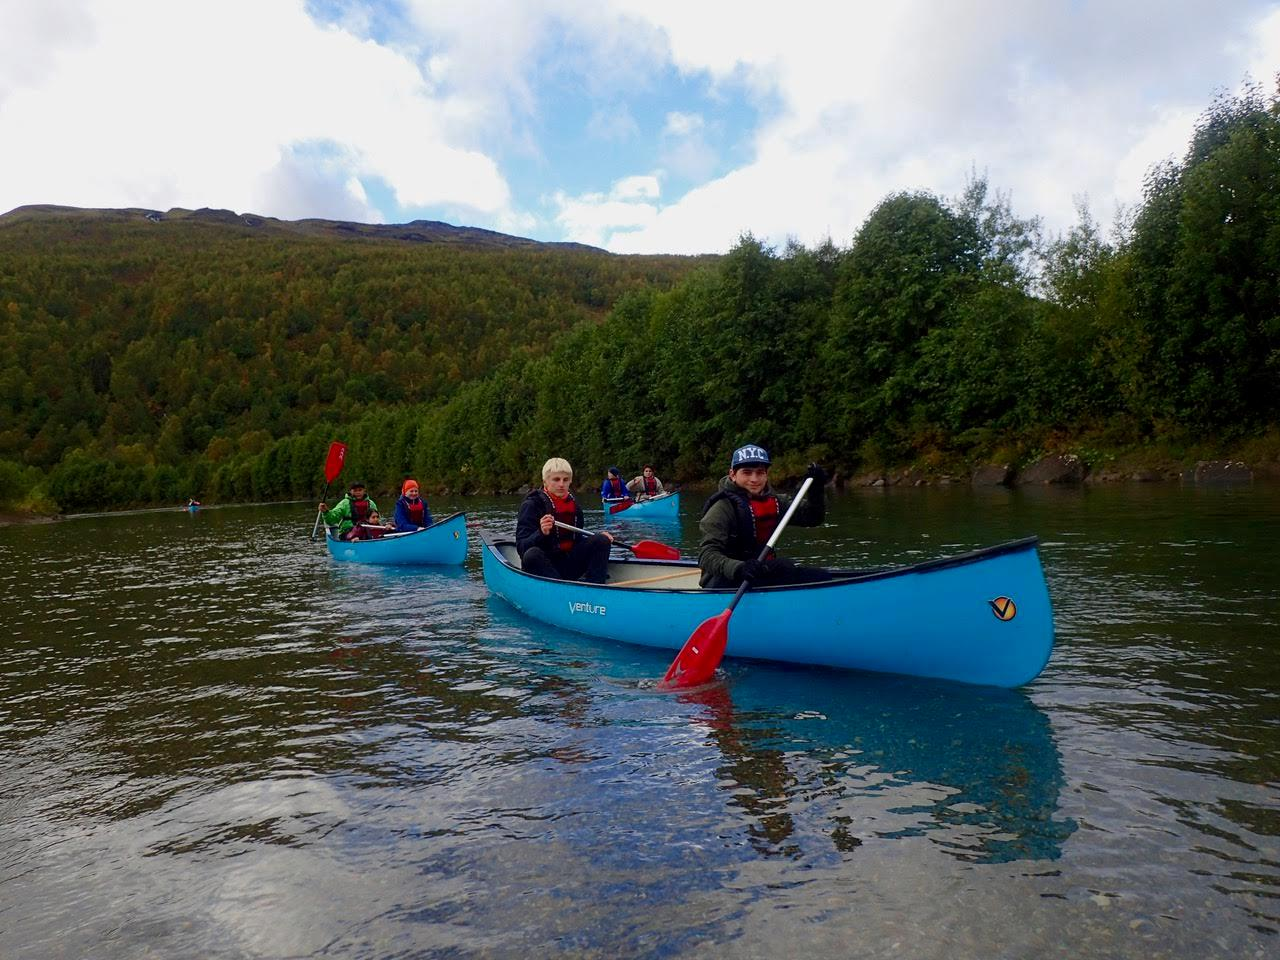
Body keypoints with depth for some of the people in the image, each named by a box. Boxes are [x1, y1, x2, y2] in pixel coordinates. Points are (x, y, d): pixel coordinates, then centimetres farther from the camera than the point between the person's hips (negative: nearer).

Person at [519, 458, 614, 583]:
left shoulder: (574, 505, 12)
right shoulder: (531, 505, -8)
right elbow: (521, 546, -16)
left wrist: (600, 538, 4)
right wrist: (541, 533, -35)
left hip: (569, 566, 6)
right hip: (543, 566, -6)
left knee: (602, 541, -8)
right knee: (532, 555, -36)